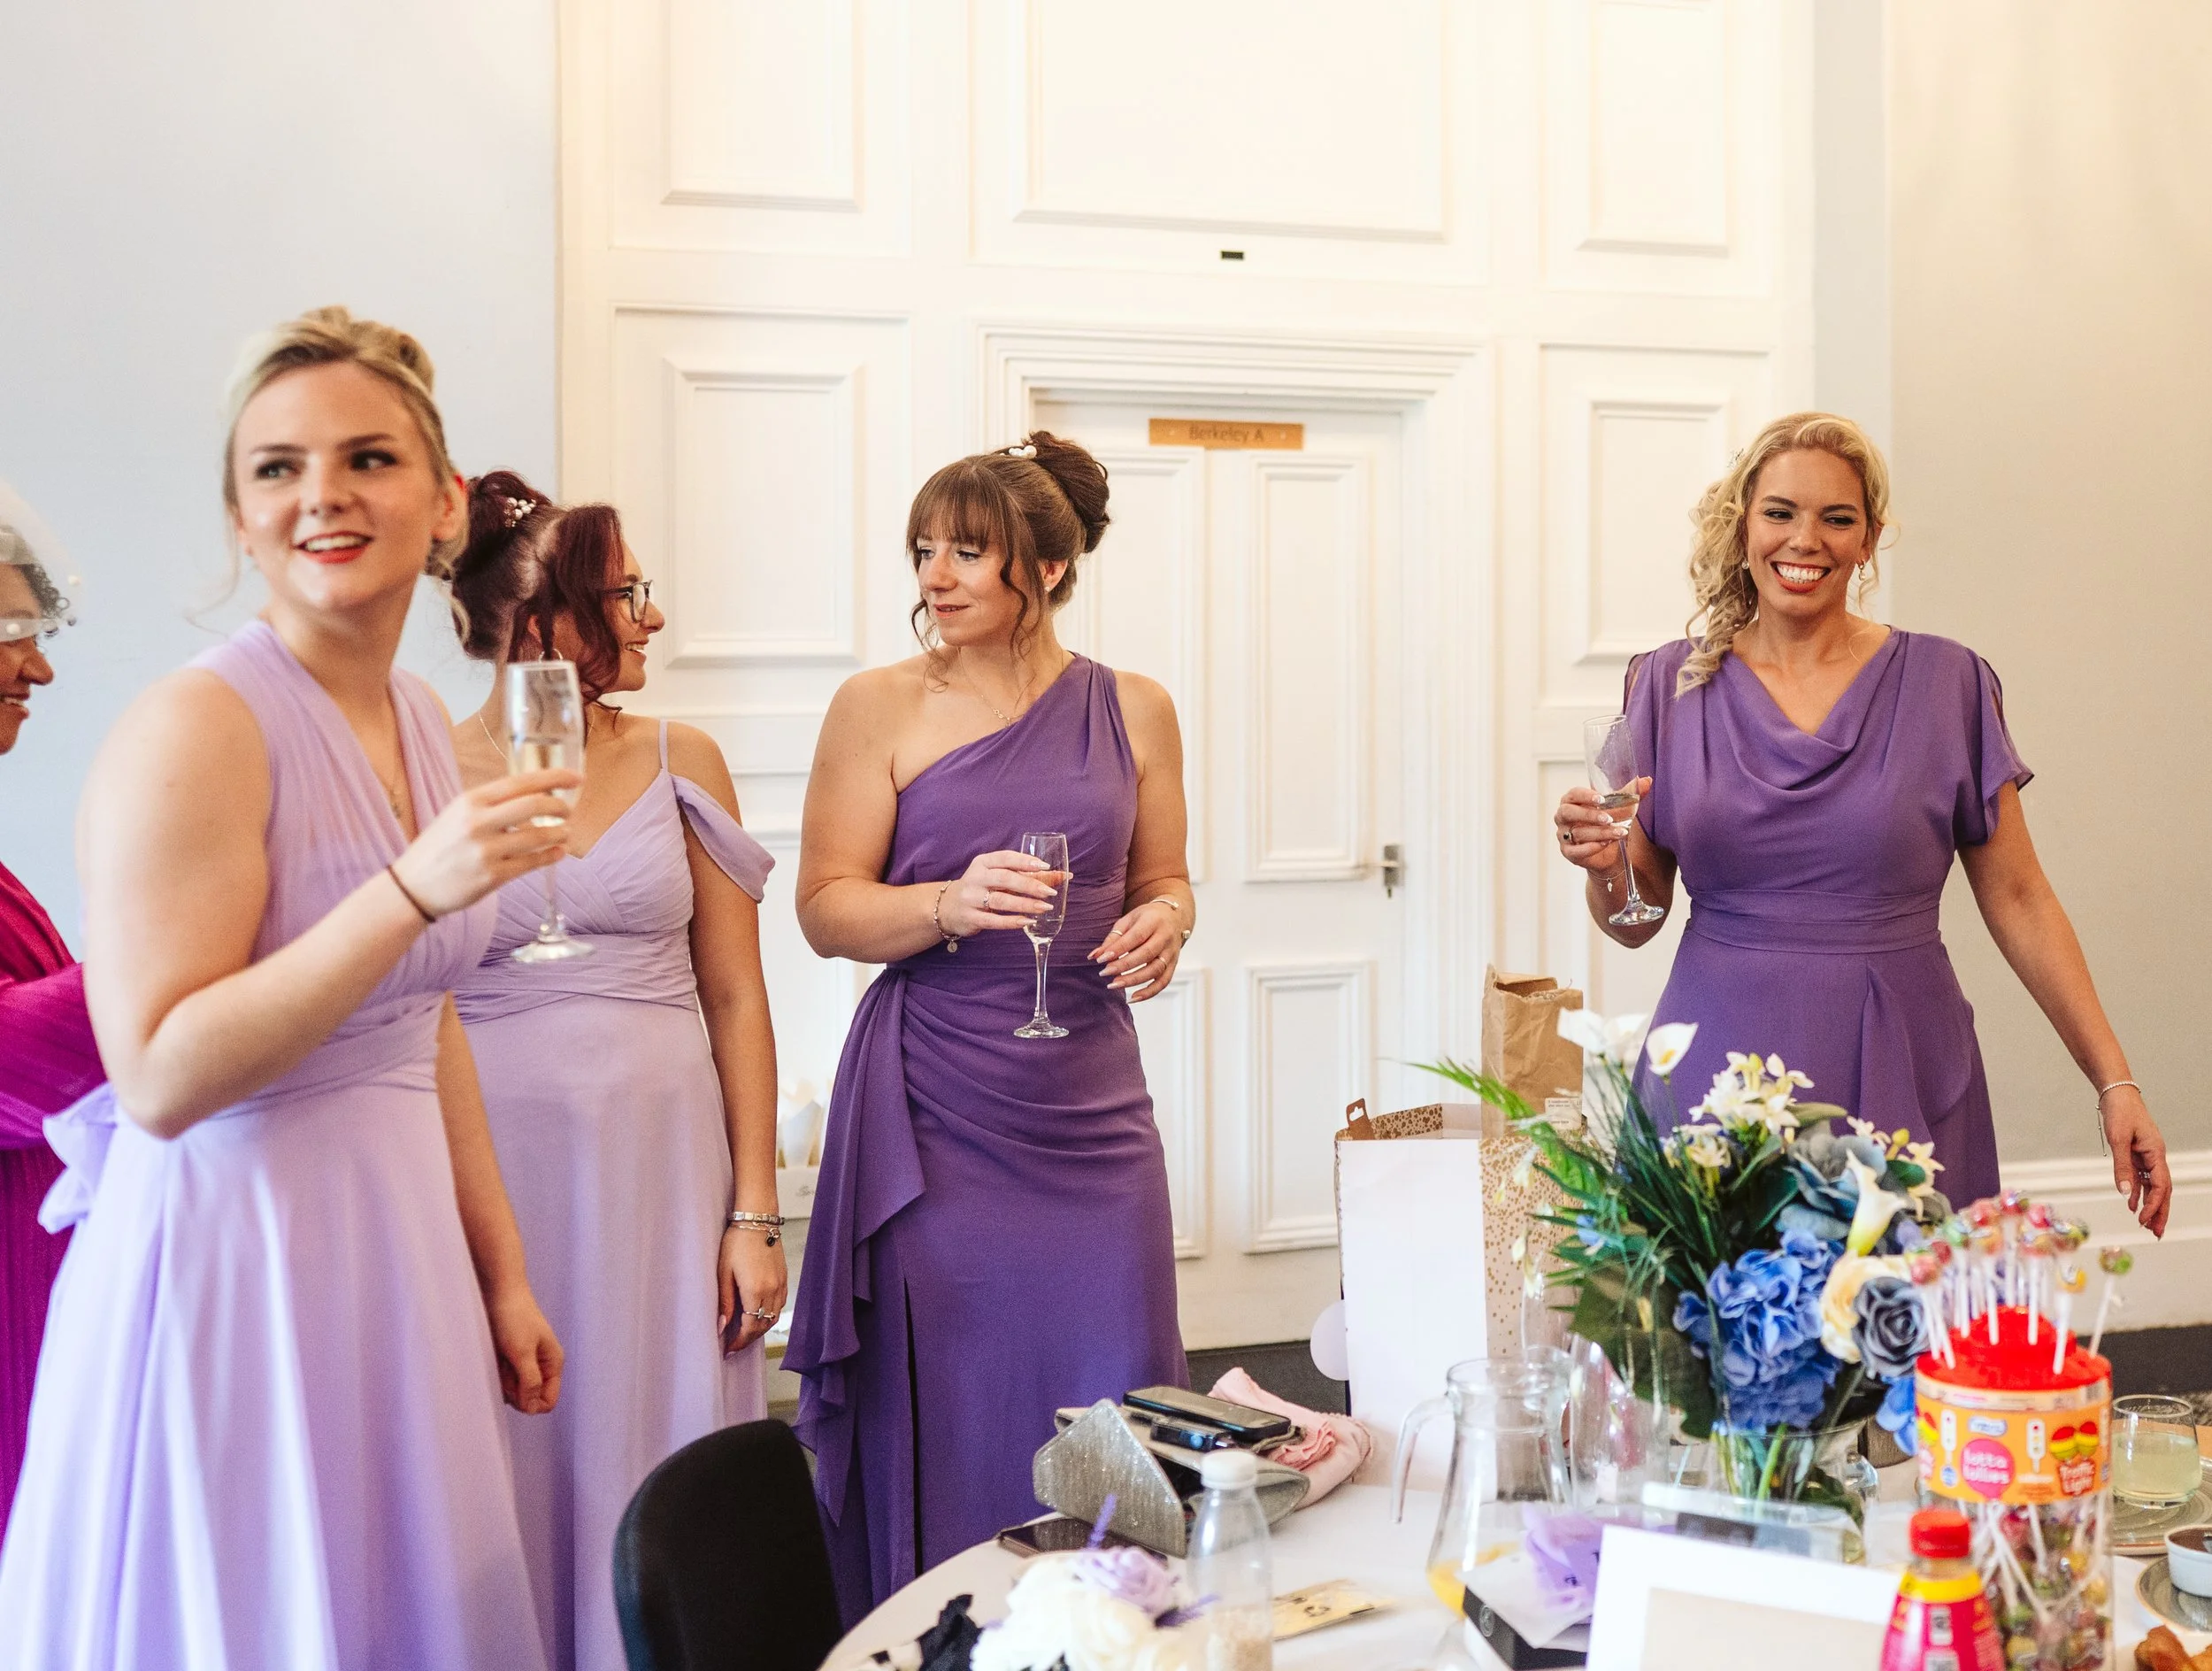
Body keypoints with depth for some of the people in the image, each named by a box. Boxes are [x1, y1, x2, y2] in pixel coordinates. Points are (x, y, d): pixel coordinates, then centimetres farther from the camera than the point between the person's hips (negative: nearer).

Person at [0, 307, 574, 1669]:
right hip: (231, 1259, -7)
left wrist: (501, 1273, 16)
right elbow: (161, 1079, -21)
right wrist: (417, 887, -27)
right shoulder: (195, 728, -15)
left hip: (398, 1240, 8)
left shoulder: (421, 722, 8)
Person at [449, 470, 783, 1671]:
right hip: (497, 1175, -2)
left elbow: (733, 997, 4)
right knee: (520, 1485, 8)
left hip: (666, 1169, 2)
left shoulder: (680, 764, 4)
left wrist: (755, 1212, 1)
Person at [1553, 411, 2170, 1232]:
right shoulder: (1672, 686, 4)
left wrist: (2115, 1082, -1)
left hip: (1899, 1076, 0)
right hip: (1720, 1067, 1)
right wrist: (1606, 864, -14)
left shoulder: (1947, 684, 1)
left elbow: (2018, 901, 3)